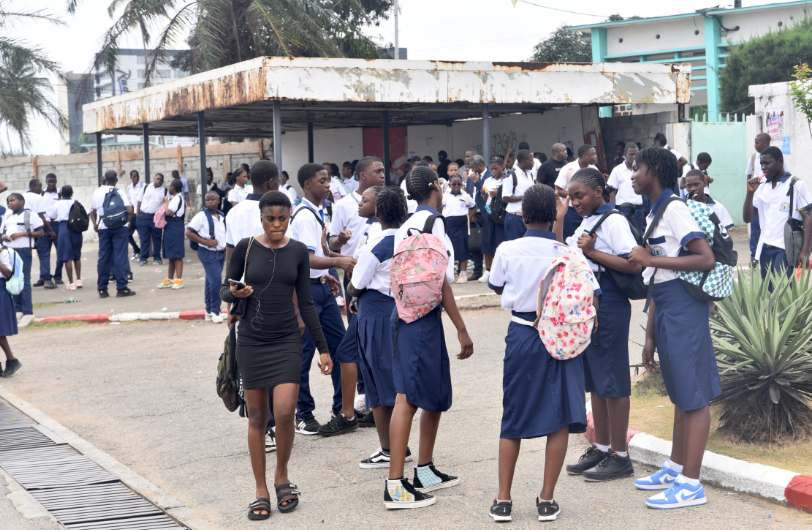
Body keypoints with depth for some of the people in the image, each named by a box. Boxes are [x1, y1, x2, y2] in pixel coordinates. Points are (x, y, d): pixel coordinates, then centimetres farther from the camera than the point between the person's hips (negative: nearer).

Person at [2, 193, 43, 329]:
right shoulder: (7, 216, 16)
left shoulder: (30, 215, -3)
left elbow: (40, 232, -6)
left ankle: (28, 312, -4)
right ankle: (18, 310, 17)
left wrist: (22, 234, -15)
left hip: (23, 250, -6)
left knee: (24, 280, -7)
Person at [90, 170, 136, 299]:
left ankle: (102, 289, 10)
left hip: (103, 227, 3)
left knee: (103, 257, 7)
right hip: (119, 227, -3)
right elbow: (130, 210, -14)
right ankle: (121, 288, -4)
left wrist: (95, 224, 25)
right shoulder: (119, 193, -7)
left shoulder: (97, 193, 5)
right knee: (120, 257, -2)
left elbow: (93, 211, 12)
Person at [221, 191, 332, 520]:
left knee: (284, 412, -13)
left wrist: (322, 347, 5)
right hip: (251, 340, 0)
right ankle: (261, 492, 14)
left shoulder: (297, 251, 2)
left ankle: (282, 477, 13)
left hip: (287, 339, 0)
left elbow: (306, 303, 7)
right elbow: (224, 289, 7)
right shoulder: (246, 248, -1)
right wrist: (234, 293, -17)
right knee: (257, 416, 4)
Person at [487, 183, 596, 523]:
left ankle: (503, 500, 14)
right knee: (560, 419, 7)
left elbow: (497, 288, 11)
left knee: (512, 419, 11)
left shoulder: (507, 250, -6)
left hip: (521, 335, 1)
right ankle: (547, 499, 9)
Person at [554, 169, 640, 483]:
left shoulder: (614, 222, -12)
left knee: (612, 381, -3)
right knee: (594, 380, 14)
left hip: (609, 307, -9)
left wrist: (593, 252, -22)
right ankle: (601, 448, 23)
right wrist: (558, 218, 12)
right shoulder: (586, 223, 15)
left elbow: (634, 265, -22)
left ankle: (619, 456, 4)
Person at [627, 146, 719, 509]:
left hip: (683, 308, -10)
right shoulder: (654, 214, 16)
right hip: (666, 309, 10)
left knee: (693, 395, -4)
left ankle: (691, 484, 0)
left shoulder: (674, 209, -12)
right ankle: (675, 468, 28)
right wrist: (650, 337, 16)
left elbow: (707, 259, -22)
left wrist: (651, 259, -21)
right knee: (679, 393, 17)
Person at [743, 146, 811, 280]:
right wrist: (750, 192, -3)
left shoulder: (797, 185, -3)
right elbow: (748, 218, 11)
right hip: (765, 249, 6)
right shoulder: (761, 188, 13)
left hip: (786, 249, -6)